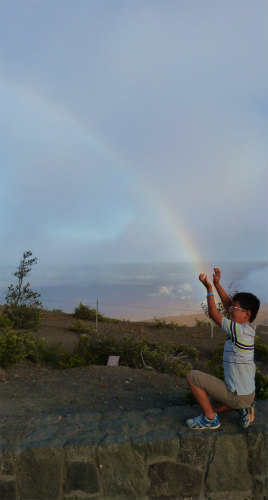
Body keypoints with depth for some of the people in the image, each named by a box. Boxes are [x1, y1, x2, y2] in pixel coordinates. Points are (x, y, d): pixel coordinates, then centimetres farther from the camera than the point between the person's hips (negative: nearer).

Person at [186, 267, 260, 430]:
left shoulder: (240, 331, -25)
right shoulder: (249, 328, 1)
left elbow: (213, 314, -17)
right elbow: (228, 304, 8)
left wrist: (209, 288, -9)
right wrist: (217, 284, 5)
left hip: (237, 396, -9)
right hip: (249, 393, 9)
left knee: (193, 376, -7)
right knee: (211, 405, 29)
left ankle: (210, 419, 1)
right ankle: (244, 408, 12)